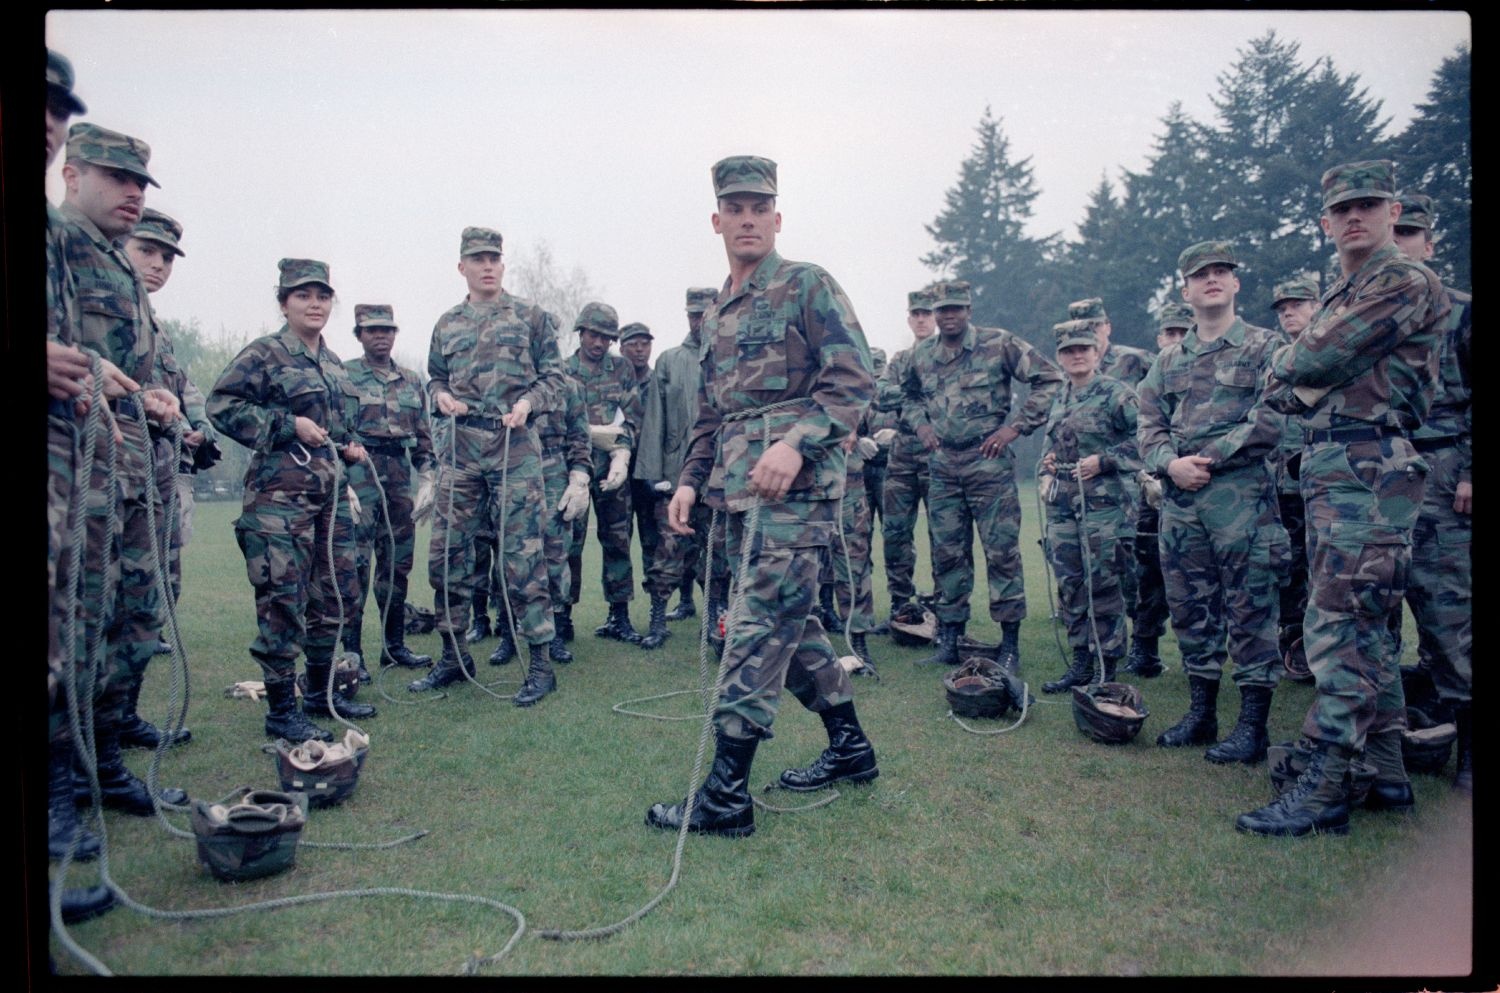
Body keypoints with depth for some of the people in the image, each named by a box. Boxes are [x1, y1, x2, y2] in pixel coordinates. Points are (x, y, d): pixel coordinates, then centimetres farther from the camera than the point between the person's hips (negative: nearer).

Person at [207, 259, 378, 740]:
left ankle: (322, 691, 27)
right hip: (281, 490, -8)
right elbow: (222, 404, -13)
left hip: (332, 491, 8)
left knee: (336, 592, 12)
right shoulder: (264, 354, -5)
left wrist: (349, 445, 9)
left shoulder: (332, 362, 17)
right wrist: (289, 425, -17)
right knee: (283, 599, -6)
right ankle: (281, 710, 4)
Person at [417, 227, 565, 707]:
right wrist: (441, 395, 0)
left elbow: (553, 377, 4)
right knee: (446, 554, 7)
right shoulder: (447, 325, 16)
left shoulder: (530, 317, 6)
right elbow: (435, 377, 23)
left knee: (521, 556, -5)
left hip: (515, 448, -4)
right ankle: (453, 655, 23)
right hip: (460, 449, 5)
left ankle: (540, 664, 4)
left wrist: (527, 401, -14)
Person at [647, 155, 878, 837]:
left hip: (795, 487, -9)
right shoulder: (716, 314, 21)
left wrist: (796, 442, -24)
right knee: (790, 622, 15)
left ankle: (725, 798, -4)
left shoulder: (808, 286, -2)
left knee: (756, 630, -10)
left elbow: (854, 379, -12)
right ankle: (849, 748, 31)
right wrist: (690, 479, 14)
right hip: (742, 494, 9)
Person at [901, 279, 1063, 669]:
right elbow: (911, 398, 26)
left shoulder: (999, 344, -5)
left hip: (989, 462, -4)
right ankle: (948, 642, 17)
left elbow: (1049, 379, -3)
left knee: (1002, 552, -2)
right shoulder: (921, 355, 9)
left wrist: (1017, 426, -9)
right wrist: (920, 424, 5)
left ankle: (1011, 645, 7)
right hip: (943, 467, 5)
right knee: (947, 554, 8)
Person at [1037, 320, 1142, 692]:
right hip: (1062, 501, 7)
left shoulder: (1116, 393, -5)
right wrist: (1049, 463, 9)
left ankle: (1108, 669, 6)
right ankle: (1081, 665, 19)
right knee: (1070, 584, 9)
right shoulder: (1059, 399, 15)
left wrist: (1103, 461, -16)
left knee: (1103, 584, -4)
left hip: (1102, 499, -7)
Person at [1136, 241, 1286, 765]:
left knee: (1249, 610, -2)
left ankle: (1253, 725, 5)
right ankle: (1202, 712, 22)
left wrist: (1210, 457, -14)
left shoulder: (1265, 347, 2)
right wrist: (1171, 463, -8)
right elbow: (1149, 427, 11)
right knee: (1190, 608, 10)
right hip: (1179, 500, 5)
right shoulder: (1167, 361, 16)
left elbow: (1271, 421, -9)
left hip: (1242, 494, -5)